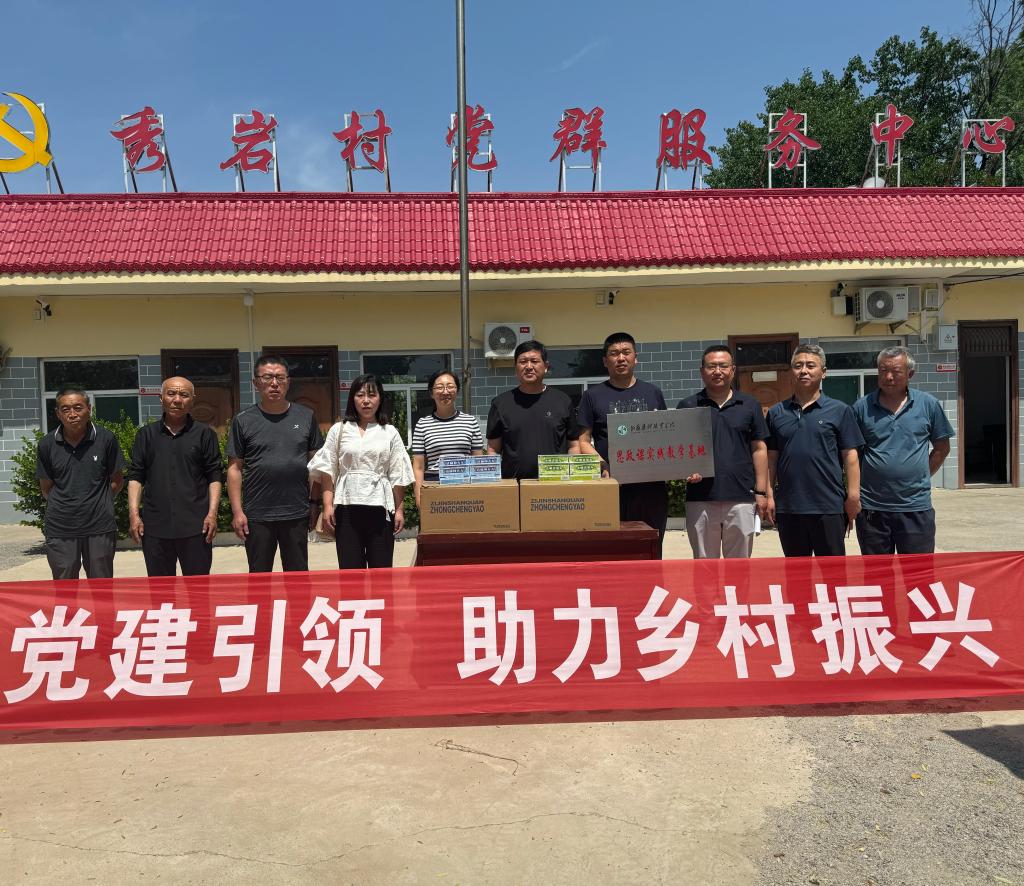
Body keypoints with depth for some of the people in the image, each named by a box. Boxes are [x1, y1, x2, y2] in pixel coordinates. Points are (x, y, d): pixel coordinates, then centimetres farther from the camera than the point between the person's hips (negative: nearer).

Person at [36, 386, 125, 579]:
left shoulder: (106, 439, -4)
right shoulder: (47, 445, 0)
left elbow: (117, 481, 6)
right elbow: (46, 488, 11)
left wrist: (97, 502, 1)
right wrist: (66, 506, 4)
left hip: (100, 527, -1)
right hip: (60, 529, 1)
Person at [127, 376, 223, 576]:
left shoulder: (205, 434, 4)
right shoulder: (146, 434, 10)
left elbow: (214, 476, 2)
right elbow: (135, 476, 9)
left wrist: (212, 513, -7)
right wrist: (134, 513, 0)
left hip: (195, 525, -2)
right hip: (155, 527, 2)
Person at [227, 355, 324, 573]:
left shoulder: (306, 417, 4)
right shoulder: (243, 421, 1)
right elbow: (235, 468, 1)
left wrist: (315, 503, 3)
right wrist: (237, 511, -5)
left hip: (297, 514, 1)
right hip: (256, 516, -1)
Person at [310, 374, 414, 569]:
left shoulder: (390, 432, 9)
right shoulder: (339, 430, 9)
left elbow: (398, 475, 7)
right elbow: (328, 471, 6)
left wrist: (399, 509, 1)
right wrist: (328, 506, -3)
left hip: (380, 507, 0)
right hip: (347, 507, 0)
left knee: (381, 569, 2)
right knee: (350, 569, 1)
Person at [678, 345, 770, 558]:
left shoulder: (749, 405, 9)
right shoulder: (687, 406, 6)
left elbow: (759, 449, 8)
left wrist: (761, 492, 2)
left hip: (741, 498, 1)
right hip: (700, 500, 0)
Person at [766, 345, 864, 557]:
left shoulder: (839, 410, 2)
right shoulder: (776, 413, 9)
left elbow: (850, 456, -1)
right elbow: (771, 458, 10)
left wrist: (853, 496, -7)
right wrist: (768, 495, 3)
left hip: (829, 507, -2)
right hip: (787, 508, 3)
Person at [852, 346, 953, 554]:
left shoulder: (929, 405, 3)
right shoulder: (862, 407, 2)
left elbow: (941, 448, 11)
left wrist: (921, 478, 4)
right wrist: (857, 488, 2)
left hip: (916, 508, 0)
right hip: (871, 509, 0)